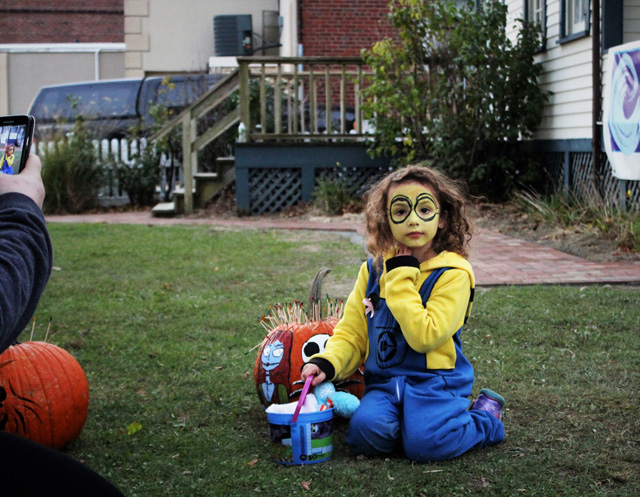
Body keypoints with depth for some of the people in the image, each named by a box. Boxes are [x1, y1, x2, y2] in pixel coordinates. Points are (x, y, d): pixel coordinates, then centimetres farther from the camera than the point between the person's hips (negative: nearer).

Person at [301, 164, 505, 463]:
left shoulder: (453, 273, -8)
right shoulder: (373, 270, 8)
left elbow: (425, 336, -19)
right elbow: (351, 332, 10)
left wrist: (402, 278, -15)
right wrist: (327, 362, -10)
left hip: (435, 382, -3)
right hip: (383, 383, 3)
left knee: (424, 444, -27)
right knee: (367, 432, -26)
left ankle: (485, 417, 4)